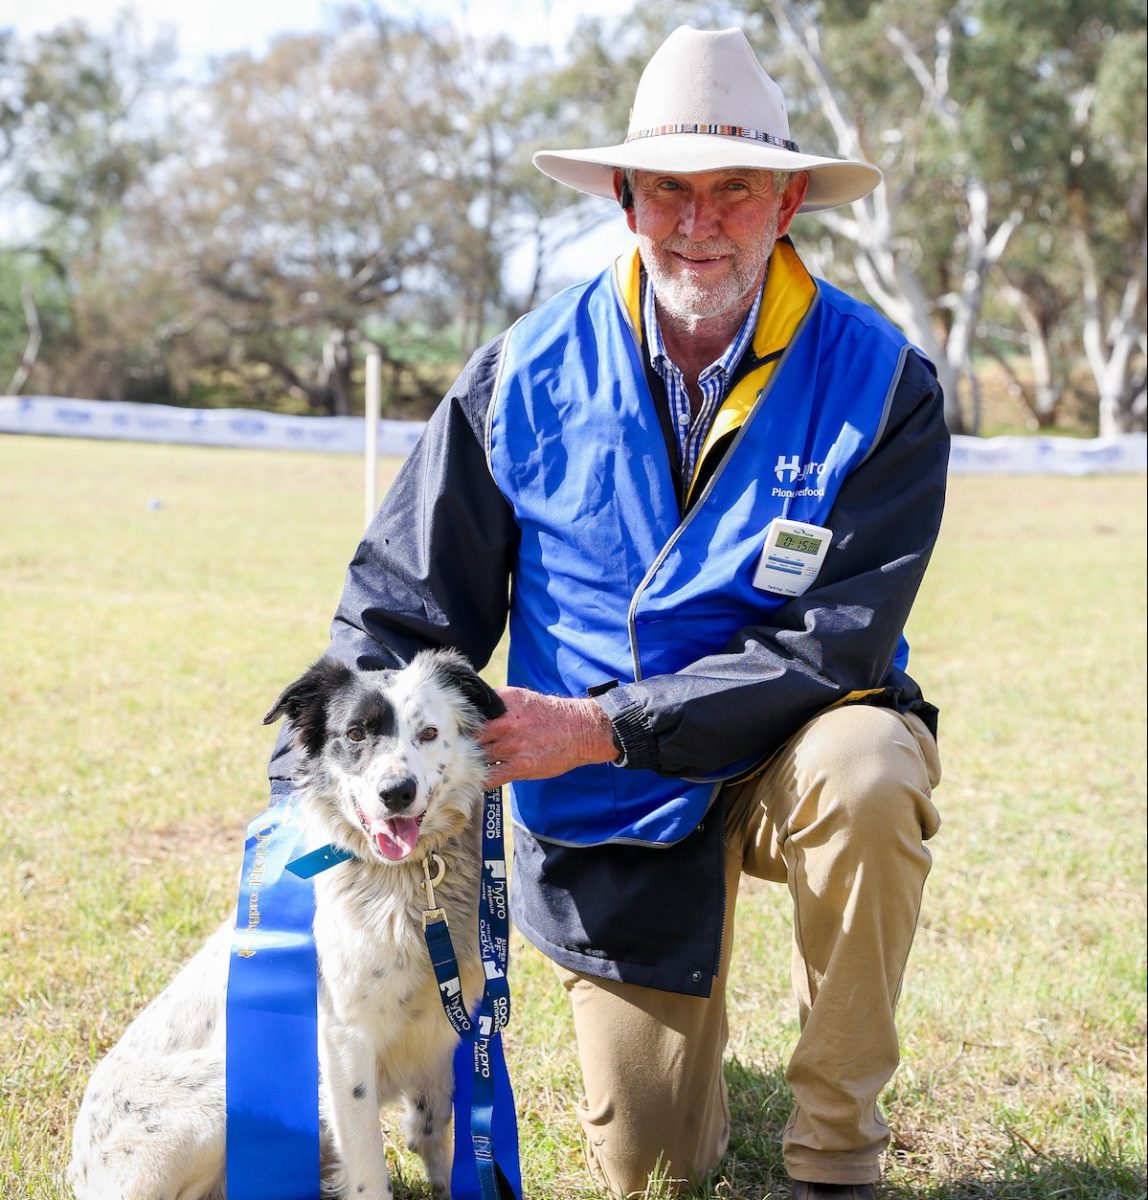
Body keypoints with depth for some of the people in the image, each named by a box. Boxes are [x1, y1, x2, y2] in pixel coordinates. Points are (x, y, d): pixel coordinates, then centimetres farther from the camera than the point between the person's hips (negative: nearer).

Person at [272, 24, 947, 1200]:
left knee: (865, 775, -39)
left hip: (788, 746, -1)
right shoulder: (528, 373, -9)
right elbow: (402, 599, -5)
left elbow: (829, 647, -22)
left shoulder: (880, 383, -16)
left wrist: (600, 727, -28)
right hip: (605, 800, 1)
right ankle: (673, 1027, 40)